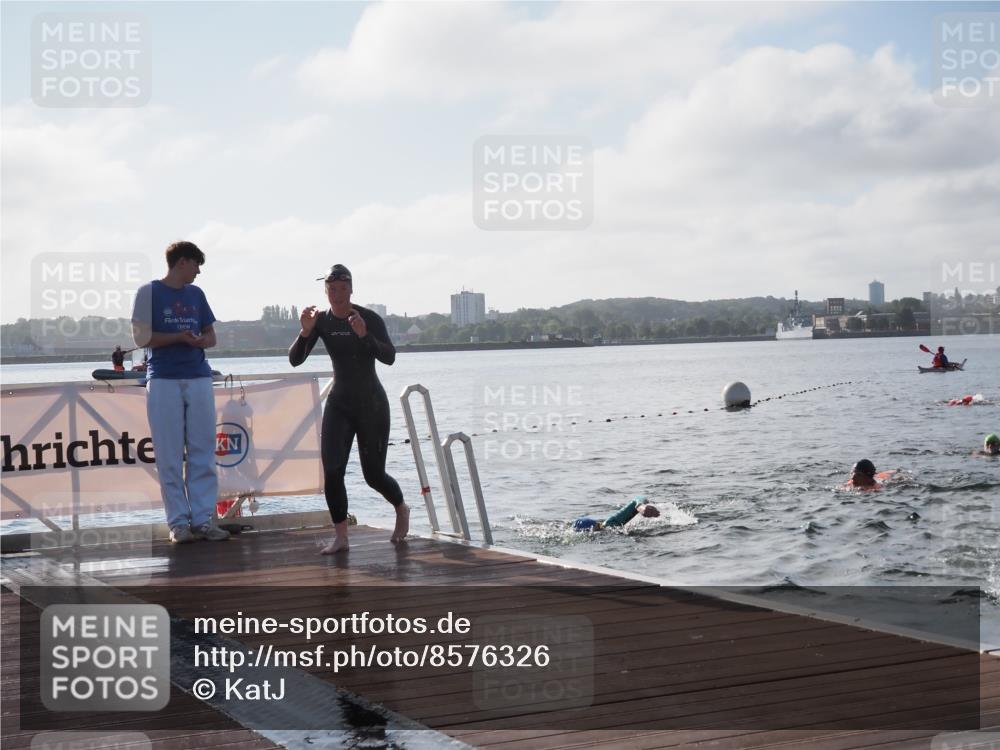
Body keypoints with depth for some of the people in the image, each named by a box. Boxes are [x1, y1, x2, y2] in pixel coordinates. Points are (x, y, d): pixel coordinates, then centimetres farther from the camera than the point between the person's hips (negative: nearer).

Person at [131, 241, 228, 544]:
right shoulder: (149, 292, 1)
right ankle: (178, 521, 3)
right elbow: (142, 337, -4)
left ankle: (203, 518, 7)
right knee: (170, 456, -2)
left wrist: (199, 340, -6)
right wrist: (179, 337, -12)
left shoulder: (196, 294, 15)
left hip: (199, 379, 5)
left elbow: (211, 337, 16)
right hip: (164, 380, -4)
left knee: (203, 452, 3)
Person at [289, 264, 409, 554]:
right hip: (339, 403, 3)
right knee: (331, 470, -12)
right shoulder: (322, 321, -2)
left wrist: (364, 335, -39)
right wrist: (305, 332, -24)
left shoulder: (369, 319, -11)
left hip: (371, 404, -3)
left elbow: (389, 357, -23)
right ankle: (340, 536, -3)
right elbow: (295, 360, -7)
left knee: (374, 474, 3)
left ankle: (401, 509, 34)